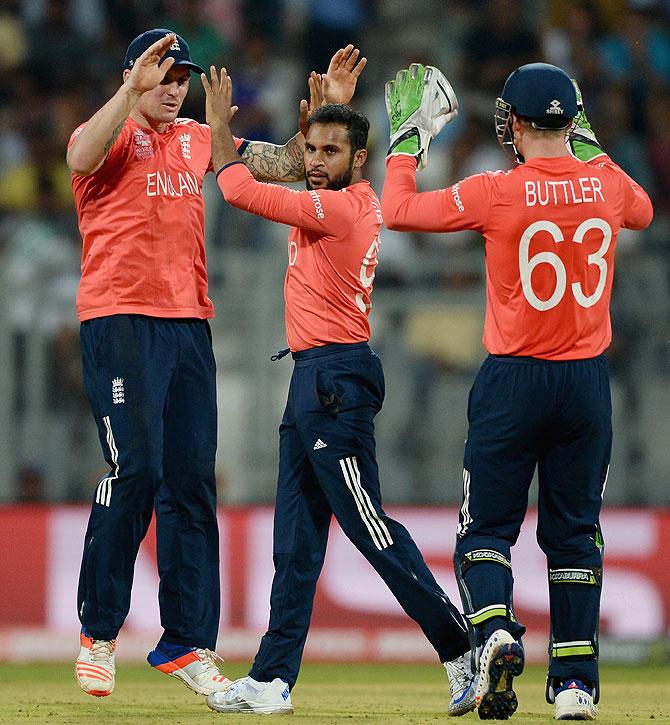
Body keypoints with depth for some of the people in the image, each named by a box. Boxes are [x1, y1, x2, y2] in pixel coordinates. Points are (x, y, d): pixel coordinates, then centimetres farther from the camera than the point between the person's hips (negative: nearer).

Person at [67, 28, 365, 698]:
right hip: (118, 322, -6)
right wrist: (132, 92, -31)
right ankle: (97, 632, -3)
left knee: (192, 483, 3)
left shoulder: (197, 139, 18)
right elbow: (81, 159, -23)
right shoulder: (108, 134, 1)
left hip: (189, 325, 6)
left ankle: (188, 645, 6)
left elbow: (286, 164, 19)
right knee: (135, 469, -15)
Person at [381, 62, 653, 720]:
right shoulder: (606, 186, -1)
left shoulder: (496, 193, -12)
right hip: (588, 381, 3)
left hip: (514, 379, -3)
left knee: (486, 529, 5)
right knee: (575, 534, 11)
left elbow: (397, 210, -1)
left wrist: (406, 142, 12)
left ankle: (496, 634, -21)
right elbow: (643, 211, 25)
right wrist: (592, 150, 29)